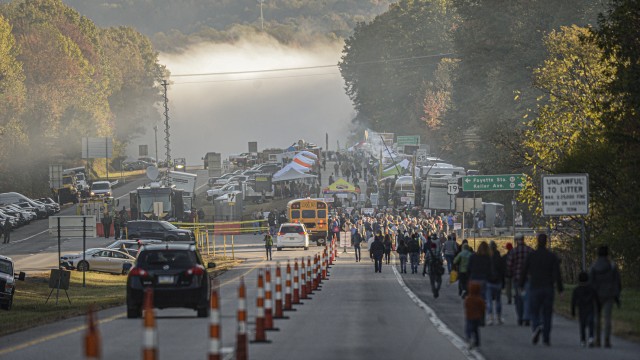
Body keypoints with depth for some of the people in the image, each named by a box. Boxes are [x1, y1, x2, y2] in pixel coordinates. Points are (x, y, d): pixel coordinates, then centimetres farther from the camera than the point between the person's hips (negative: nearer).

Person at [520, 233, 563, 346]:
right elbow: (557, 274, -5)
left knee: (534, 312, 5)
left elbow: (524, 272, 1)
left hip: (534, 288, -1)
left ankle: (536, 327, -26)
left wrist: (521, 285, 13)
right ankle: (546, 338, 7)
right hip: (548, 289, 1)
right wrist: (560, 289, -1)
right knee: (546, 313, 9)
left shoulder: (531, 256, -3)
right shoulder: (552, 256, 0)